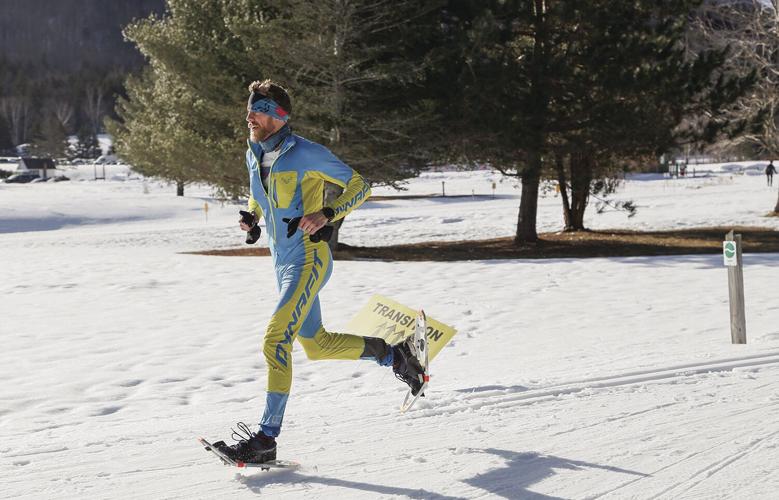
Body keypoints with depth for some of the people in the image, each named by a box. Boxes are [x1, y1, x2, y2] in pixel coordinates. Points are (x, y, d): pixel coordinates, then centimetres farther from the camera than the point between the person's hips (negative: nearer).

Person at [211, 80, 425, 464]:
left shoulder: (305, 154, -14)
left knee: (275, 342, -20)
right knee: (316, 345, 18)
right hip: (282, 263, 9)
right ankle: (392, 353, 37)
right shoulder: (253, 154, 7)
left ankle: (266, 436, -18)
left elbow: (360, 187, -7)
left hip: (308, 261, -9)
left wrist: (326, 214, -22)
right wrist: (251, 216, 6)